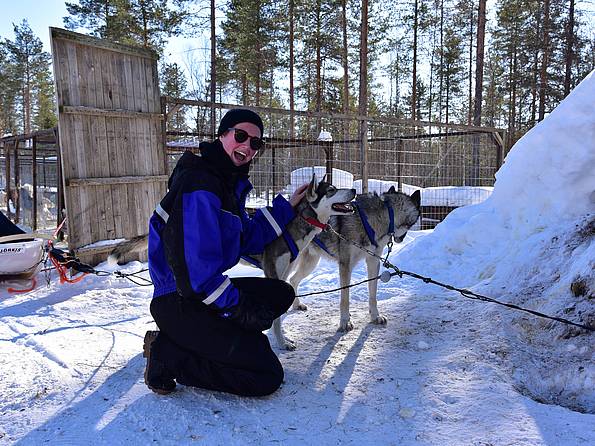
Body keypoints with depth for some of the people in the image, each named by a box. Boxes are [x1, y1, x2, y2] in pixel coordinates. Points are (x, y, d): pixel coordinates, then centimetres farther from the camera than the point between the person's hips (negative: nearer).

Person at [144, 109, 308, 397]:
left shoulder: (231, 183, 11)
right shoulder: (200, 185, -21)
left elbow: (247, 239, 16)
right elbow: (198, 267, -25)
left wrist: (286, 206, 14)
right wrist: (239, 307, -17)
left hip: (207, 289, 10)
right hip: (179, 303, -10)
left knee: (282, 294, 17)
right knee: (267, 377, -11)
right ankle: (168, 356, -3)